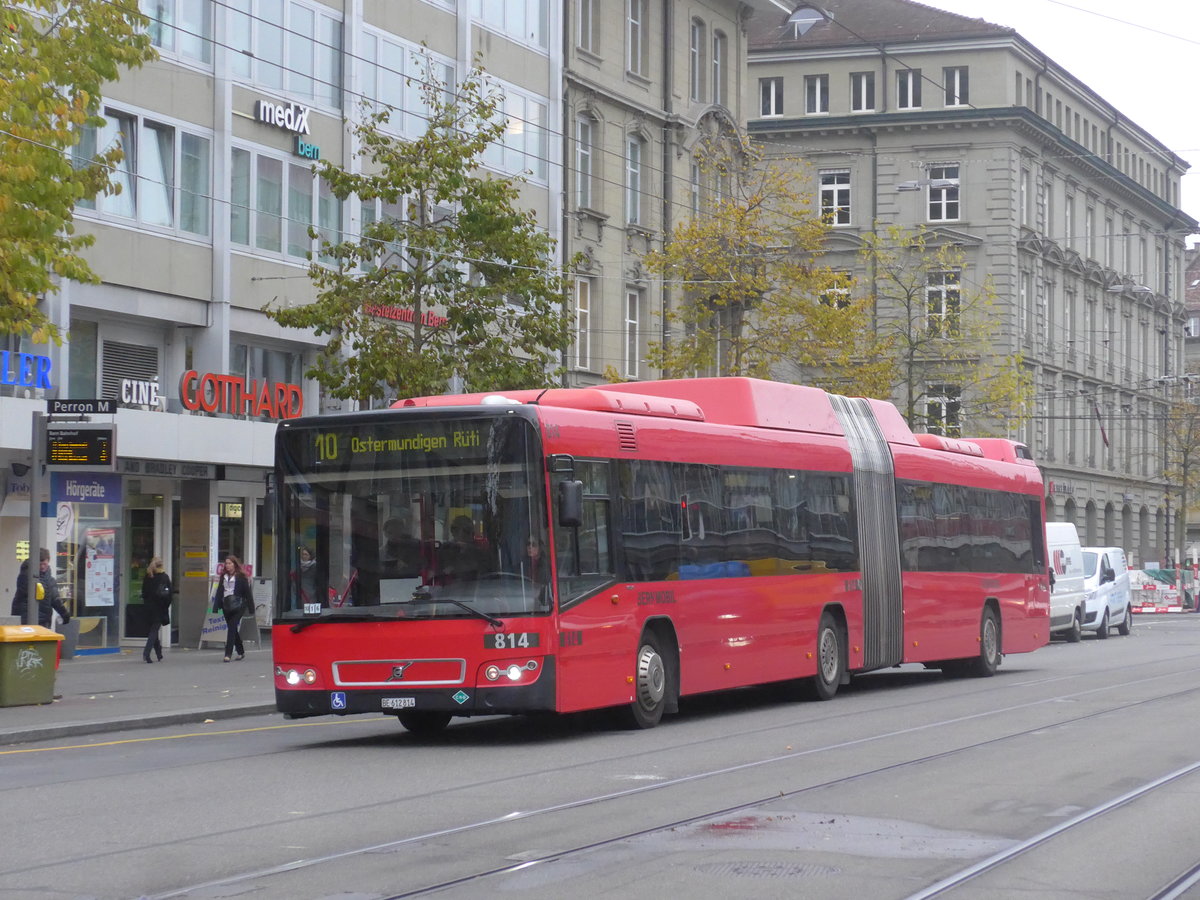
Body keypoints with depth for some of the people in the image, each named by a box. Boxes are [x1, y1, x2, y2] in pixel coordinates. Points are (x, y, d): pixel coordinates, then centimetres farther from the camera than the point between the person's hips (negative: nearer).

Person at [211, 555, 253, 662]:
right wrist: (216, 607, 6)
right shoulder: (223, 577, 12)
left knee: (232, 628, -13)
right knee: (232, 629, 11)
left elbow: (247, 592, -3)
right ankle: (241, 652, 26)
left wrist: (251, 608, -4)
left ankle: (228, 654, -15)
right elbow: (219, 592, 12)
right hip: (226, 606, 6)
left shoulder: (241, 577, -3)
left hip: (238, 606, -6)